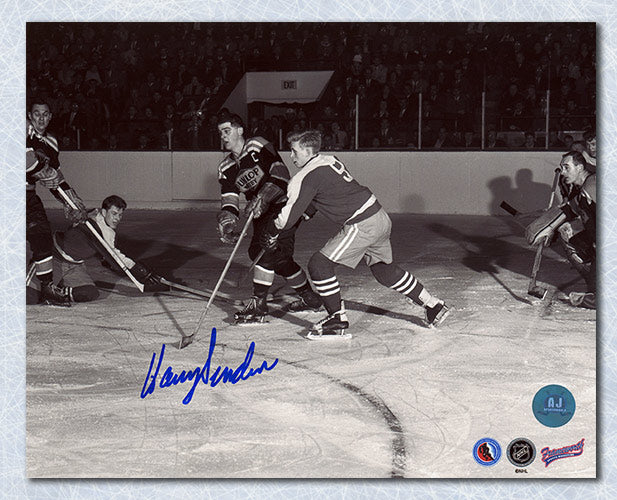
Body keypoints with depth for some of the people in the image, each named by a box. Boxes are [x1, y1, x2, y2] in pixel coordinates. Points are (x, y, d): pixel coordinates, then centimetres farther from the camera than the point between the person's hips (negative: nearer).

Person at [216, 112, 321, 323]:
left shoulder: (258, 147, -13)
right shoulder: (226, 168, 7)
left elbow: (281, 175, -22)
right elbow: (229, 199, -2)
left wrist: (262, 198, -34)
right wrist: (227, 219, -23)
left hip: (285, 205, -8)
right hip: (263, 214, 8)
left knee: (268, 250, -20)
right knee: (280, 257, 8)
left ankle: (258, 305, -20)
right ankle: (309, 298, 25)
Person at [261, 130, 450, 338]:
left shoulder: (308, 176, -13)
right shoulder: (328, 161, 14)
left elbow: (290, 215, -13)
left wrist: (272, 233, 2)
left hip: (362, 226, -9)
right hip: (381, 218, 10)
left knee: (319, 264, -5)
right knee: (385, 270, 25)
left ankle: (337, 318, -2)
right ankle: (433, 305, 33)